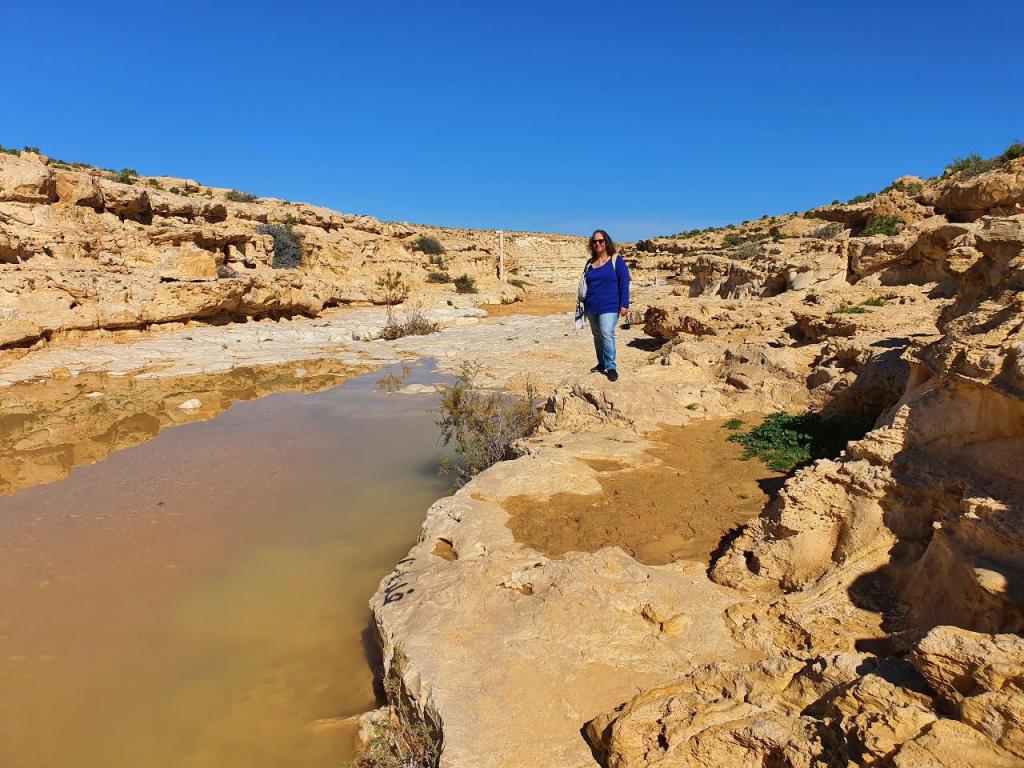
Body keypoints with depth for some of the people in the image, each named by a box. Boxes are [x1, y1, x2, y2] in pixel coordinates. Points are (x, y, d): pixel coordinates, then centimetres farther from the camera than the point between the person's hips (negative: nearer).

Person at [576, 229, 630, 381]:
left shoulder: (616, 261, -2)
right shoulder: (590, 263, 12)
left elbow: (624, 283, -5)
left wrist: (624, 305, -11)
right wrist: (582, 306, 17)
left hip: (609, 307, -6)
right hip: (592, 307, 6)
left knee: (607, 334, -18)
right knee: (597, 336, 12)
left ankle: (611, 367, -11)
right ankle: (602, 364, 25)